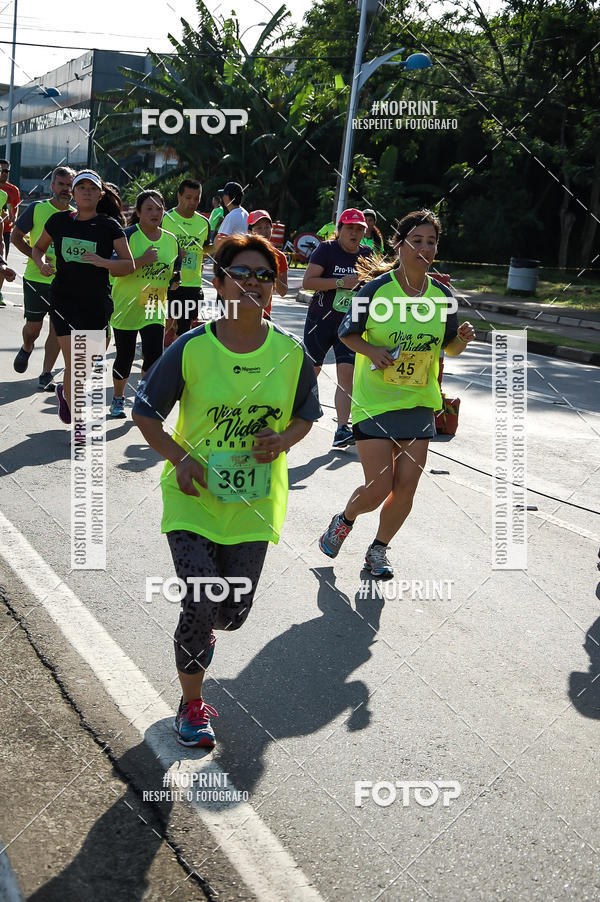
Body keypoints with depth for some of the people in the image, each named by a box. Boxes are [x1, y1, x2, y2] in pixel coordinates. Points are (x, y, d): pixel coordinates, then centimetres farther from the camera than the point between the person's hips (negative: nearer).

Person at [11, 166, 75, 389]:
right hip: (36, 279, -1)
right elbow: (15, 237, 0)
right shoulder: (36, 209, -4)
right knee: (33, 327, 6)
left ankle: (46, 375, 9)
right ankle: (26, 349, 40)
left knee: (57, 330, -1)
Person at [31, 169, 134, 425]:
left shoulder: (109, 227, -1)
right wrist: (41, 264, -2)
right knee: (74, 363, -10)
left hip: (97, 303, 1)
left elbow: (129, 265, -3)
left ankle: (66, 391, 45)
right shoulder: (59, 221, 4)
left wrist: (103, 262, -20)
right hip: (64, 300, 0)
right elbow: (38, 248, 20)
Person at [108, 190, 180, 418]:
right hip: (126, 306, -3)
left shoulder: (171, 240, 5)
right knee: (125, 357, 8)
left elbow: (175, 271, 18)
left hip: (154, 308, 3)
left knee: (154, 355, -11)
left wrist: (174, 280, -3)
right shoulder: (128, 236, -10)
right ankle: (118, 398, 32)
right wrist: (141, 261, -25)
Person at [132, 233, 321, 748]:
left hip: (254, 500, 3)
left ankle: (204, 627, 49)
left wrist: (284, 440, -12)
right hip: (194, 495, -2)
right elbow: (146, 414, -2)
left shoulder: (291, 353, -6)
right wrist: (180, 458, -16)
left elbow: (306, 416, 9)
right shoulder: (191, 349, -13)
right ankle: (192, 704, 13)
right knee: (203, 600, -12)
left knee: (235, 610, 9)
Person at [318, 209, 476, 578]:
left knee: (406, 489, 2)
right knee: (378, 489, -7)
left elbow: (450, 348, 12)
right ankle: (345, 520, 27)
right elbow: (347, 332, 1)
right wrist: (372, 351, -18)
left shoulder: (443, 295, 1)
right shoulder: (377, 288, -10)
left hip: (419, 402, 4)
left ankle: (379, 548, 28)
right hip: (374, 399, -3)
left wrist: (462, 339, -11)